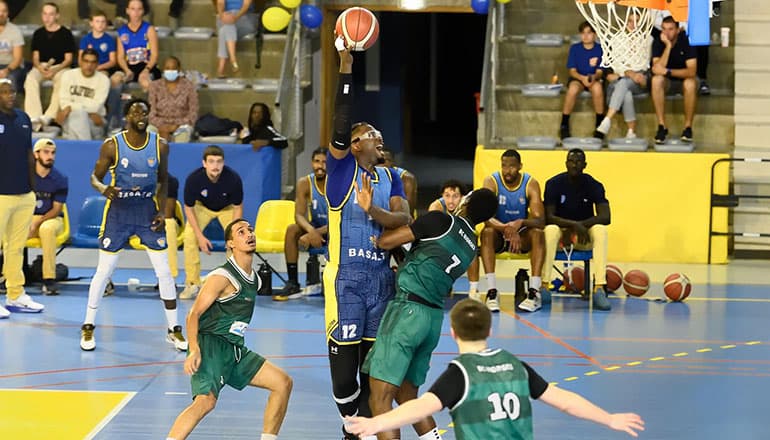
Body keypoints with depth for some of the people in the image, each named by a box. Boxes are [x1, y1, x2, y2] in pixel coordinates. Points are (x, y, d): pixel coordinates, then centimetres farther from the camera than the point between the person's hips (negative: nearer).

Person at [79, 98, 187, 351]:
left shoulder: (160, 146, -2)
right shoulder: (112, 146, -9)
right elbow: (95, 177, -2)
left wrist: (162, 211, 0)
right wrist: (103, 189, -24)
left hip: (148, 211, 2)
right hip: (118, 210, -2)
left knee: (164, 271, 0)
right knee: (104, 271, 0)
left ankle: (174, 330, 11)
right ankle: (88, 327, 13)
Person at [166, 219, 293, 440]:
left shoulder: (254, 279, 15)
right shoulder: (222, 277, -12)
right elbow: (193, 314, -16)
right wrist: (194, 351, -28)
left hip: (235, 350, 9)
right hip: (210, 346, -9)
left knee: (283, 382, 5)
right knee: (206, 400, -29)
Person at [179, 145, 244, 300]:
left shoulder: (233, 178, -34)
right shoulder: (193, 179, -33)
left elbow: (238, 208, -17)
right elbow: (189, 208, -17)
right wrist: (200, 236, -21)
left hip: (228, 208, 0)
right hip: (202, 207, 0)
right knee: (189, 237, -19)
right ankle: (192, 284, -5)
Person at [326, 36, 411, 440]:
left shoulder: (390, 176, 13)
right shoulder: (342, 167, -2)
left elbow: (404, 219, 0)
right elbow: (341, 122, -15)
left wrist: (373, 211, -20)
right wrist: (346, 65, -21)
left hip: (381, 276, 5)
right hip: (346, 276, -5)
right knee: (343, 362, -4)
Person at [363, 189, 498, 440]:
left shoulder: (442, 221, -7)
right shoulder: (471, 247, 15)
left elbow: (385, 242, -7)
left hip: (407, 310, -8)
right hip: (435, 318, 8)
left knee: (380, 398, -9)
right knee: (407, 396, 20)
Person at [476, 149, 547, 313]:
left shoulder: (531, 183, -12)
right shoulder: (491, 181, -15)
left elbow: (540, 220, -22)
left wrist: (520, 223, -43)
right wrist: (506, 229, -46)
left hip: (522, 234, 1)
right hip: (499, 235, -1)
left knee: (537, 232, -30)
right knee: (487, 232, -33)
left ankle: (535, 292, -36)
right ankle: (491, 292, -39)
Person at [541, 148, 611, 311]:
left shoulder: (594, 185, -6)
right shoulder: (554, 183, -8)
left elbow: (605, 217, -16)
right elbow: (548, 217, -17)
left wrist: (580, 225, -26)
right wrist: (574, 224, -30)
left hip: (584, 235, 1)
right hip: (561, 231, -1)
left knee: (600, 230, -32)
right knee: (551, 230, -36)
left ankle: (599, 288, -38)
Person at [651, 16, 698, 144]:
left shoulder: (686, 41, -18)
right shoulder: (658, 43, -13)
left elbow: (692, 71, -27)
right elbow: (657, 69, -26)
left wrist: (668, 71, -36)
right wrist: (668, 46, -31)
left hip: (684, 79, -2)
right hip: (667, 82, 2)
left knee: (690, 84, -36)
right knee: (656, 80, -32)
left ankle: (688, 127, -24)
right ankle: (662, 127, -28)